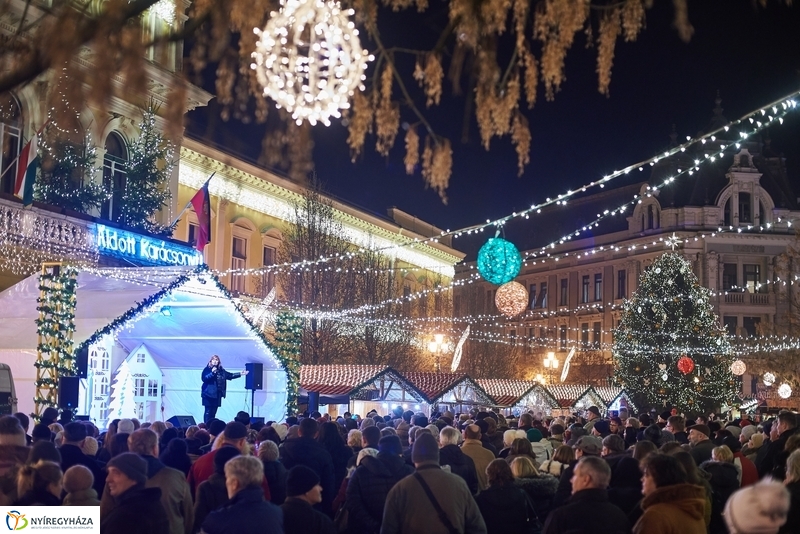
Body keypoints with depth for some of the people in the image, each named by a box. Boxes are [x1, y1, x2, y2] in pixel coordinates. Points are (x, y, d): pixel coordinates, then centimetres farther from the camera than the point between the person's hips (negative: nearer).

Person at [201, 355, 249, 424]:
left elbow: (230, 375, 22)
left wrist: (240, 374, 17)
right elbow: (204, 379, -14)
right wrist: (212, 373, -25)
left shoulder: (221, 370, 14)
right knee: (208, 412, -8)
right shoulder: (207, 369, -3)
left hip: (217, 394, 6)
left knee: (213, 412, 6)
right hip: (209, 394, -6)